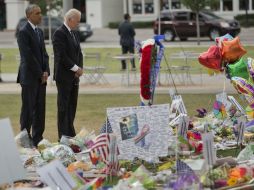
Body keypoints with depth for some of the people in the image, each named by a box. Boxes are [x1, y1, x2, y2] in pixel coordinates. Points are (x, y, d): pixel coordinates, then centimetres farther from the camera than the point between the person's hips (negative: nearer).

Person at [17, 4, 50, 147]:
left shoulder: (39, 32, 15)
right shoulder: (23, 32, -11)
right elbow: (28, 56, -16)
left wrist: (46, 71, 1)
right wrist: (40, 74, -13)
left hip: (41, 77, 8)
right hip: (29, 77, -8)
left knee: (40, 109, 8)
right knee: (28, 108, -3)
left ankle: (38, 139, 13)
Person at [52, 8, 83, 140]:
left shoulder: (75, 33, 14)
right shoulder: (59, 33, -13)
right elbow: (61, 56, -19)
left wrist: (80, 68, 1)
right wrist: (76, 68, -14)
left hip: (74, 76, 8)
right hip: (64, 76, -8)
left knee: (72, 105, 10)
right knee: (63, 106, -4)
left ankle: (70, 134, 16)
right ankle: (63, 136, -1)